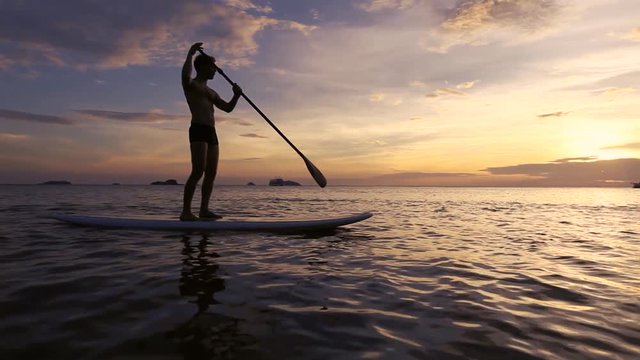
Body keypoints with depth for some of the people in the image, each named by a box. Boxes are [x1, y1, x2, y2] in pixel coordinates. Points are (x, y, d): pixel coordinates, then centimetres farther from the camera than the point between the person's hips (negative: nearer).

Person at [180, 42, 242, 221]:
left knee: (211, 173, 3)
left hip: (211, 133, 8)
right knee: (198, 171, -18)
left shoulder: (211, 92, 29)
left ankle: (204, 210, 7)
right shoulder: (190, 84, 5)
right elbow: (185, 76, -20)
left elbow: (228, 108, 24)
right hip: (198, 131, -8)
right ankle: (186, 211, -16)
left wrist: (236, 95, 7)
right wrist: (190, 53, -10)